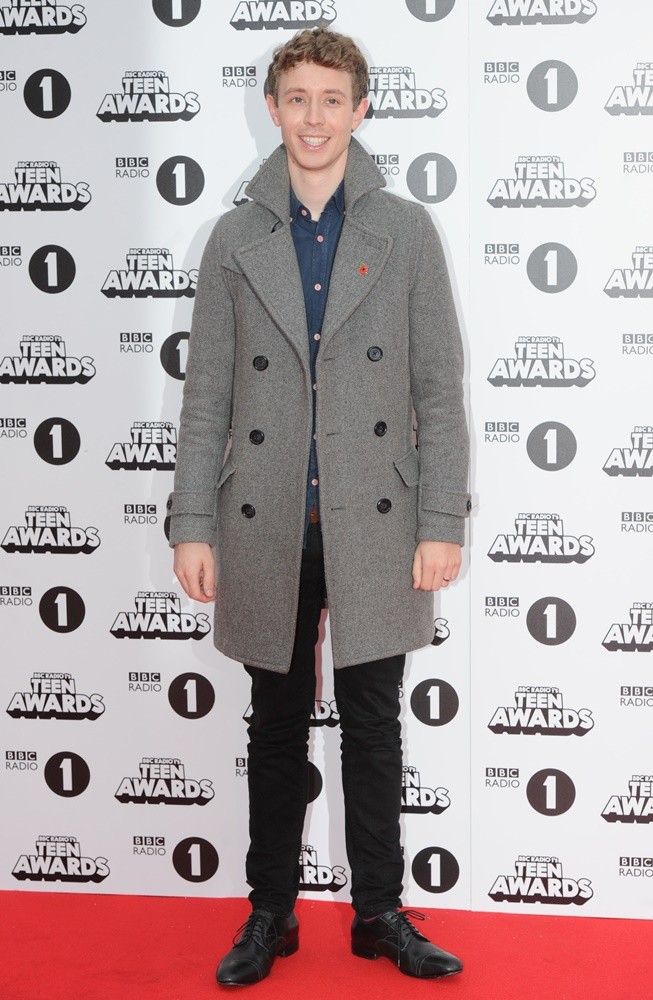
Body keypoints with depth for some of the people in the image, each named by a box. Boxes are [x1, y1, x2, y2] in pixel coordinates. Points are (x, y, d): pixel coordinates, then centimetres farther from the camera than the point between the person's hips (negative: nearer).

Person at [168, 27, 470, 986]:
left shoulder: (407, 232, 2)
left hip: (373, 527, -1)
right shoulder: (235, 239, 5)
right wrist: (193, 526, -1)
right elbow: (206, 397, 4)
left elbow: (440, 391, 0)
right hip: (268, 529, 1)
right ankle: (271, 913, 25)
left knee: (374, 725, 8)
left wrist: (441, 523, -6)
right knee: (277, 725, 11)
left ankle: (380, 913, 23)